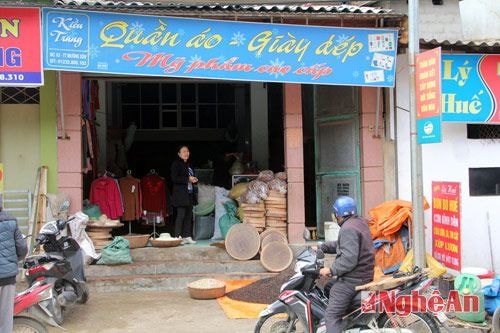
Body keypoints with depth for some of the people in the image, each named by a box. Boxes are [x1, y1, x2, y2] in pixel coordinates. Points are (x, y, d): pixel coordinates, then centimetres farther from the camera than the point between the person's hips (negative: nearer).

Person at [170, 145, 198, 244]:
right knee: (181, 216, -10)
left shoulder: (188, 165, 20)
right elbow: (174, 178, -14)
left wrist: (194, 180, 6)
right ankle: (178, 237, -7)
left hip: (190, 194, 8)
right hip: (181, 195, -7)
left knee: (189, 216, 6)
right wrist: (188, 179, -17)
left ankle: (187, 236, 10)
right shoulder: (176, 164, -3)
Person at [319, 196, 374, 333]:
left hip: (352, 279, -11)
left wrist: (331, 270, -18)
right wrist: (322, 247, 19)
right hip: (364, 274, 11)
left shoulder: (348, 229, -18)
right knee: (329, 289, 28)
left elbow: (349, 259, -26)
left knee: (331, 315, -12)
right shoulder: (360, 222, 14)